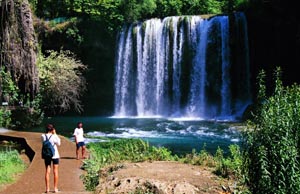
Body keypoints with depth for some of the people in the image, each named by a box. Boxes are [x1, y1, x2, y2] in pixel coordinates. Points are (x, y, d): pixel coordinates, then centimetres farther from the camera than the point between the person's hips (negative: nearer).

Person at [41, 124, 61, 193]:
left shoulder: (43, 136, -6)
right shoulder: (54, 136, -15)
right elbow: (58, 143, 0)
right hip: (55, 155, -3)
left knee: (47, 171, 7)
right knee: (55, 171, 6)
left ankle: (47, 188, 5)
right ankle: (55, 188, 8)